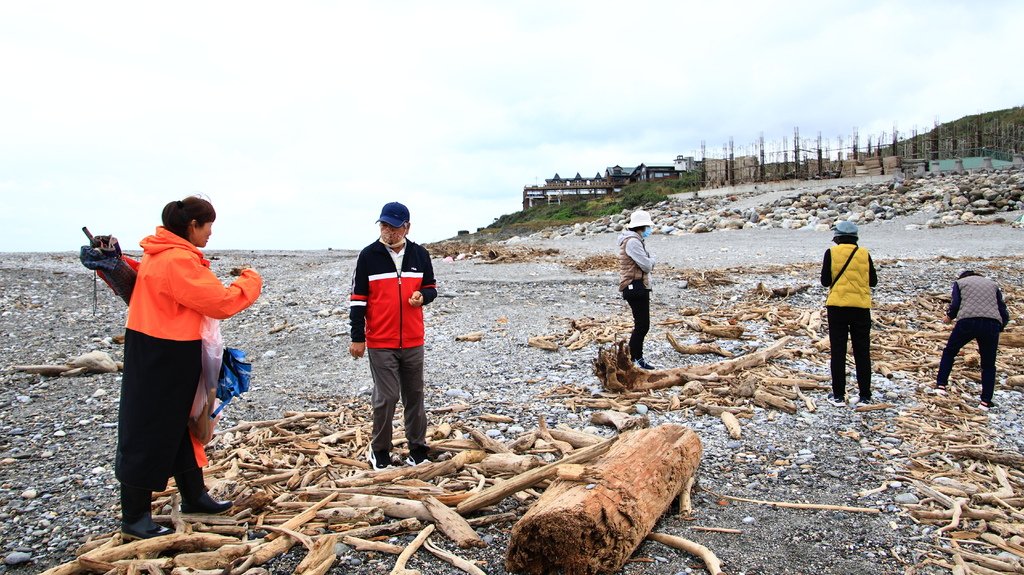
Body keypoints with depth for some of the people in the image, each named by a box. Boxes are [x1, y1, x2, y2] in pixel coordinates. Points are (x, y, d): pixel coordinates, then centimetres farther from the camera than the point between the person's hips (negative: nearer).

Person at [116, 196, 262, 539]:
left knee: (181, 424, 20)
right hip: (161, 358, -10)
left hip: (159, 351, 10)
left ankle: (194, 497, 34)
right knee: (149, 434, 1)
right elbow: (220, 304, -20)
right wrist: (251, 282, -7)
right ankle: (134, 518, 15)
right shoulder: (178, 260, -22)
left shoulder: (162, 253, 10)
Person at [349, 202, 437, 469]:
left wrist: (423, 296, -11)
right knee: (386, 397, -2)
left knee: (414, 394, 11)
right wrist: (357, 338, -4)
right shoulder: (368, 256, -4)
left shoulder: (419, 254, 4)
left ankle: (418, 447, 24)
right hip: (380, 343, -3)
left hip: (413, 342, 3)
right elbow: (358, 298, -2)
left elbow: (431, 287, 14)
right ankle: (379, 451, 15)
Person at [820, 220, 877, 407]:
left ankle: (838, 395, 5)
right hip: (861, 307, 2)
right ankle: (865, 395, 12)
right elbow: (873, 281, 7)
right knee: (862, 352, 9)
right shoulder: (864, 254, 2)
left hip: (837, 306, -2)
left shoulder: (831, 253, -4)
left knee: (838, 352, 4)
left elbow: (825, 281, -3)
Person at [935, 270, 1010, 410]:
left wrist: (949, 316, 22)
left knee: (949, 352, 22)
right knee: (988, 365, 15)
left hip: (967, 321, -2)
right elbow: (1004, 313, 18)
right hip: (992, 324, 2)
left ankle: (941, 385, 17)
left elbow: (955, 304, 3)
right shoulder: (992, 284, 28)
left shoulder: (960, 282, 20)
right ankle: (986, 401, 13)